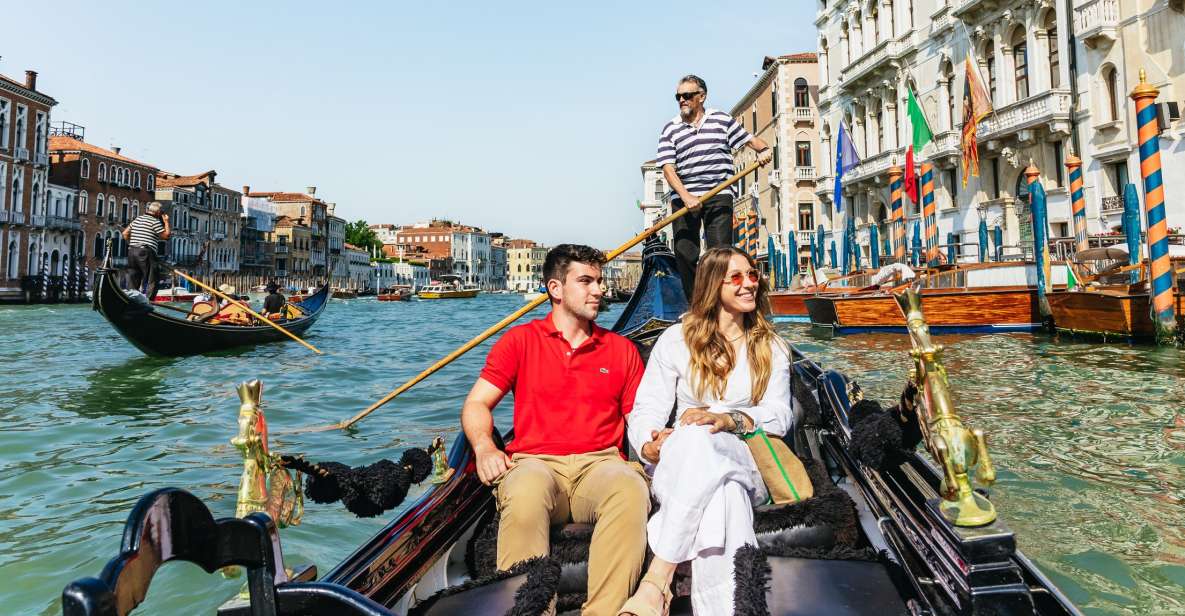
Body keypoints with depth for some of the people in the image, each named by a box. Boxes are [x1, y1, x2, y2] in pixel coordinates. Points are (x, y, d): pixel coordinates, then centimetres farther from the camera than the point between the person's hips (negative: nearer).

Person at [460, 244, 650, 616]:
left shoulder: (622, 350, 20)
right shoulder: (521, 340, 14)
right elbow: (476, 404, 9)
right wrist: (484, 446, -12)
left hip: (600, 462, 2)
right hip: (535, 462, -1)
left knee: (631, 487, -35)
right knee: (527, 488, -38)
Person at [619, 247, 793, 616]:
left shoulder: (772, 348, 15)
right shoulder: (677, 339, 10)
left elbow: (780, 415, 0)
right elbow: (647, 409, 2)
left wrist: (729, 420, -22)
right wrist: (649, 444, -22)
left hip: (747, 466, 0)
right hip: (677, 470, 0)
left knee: (699, 437, -38)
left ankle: (655, 582, -41)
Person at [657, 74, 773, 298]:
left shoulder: (722, 119, 11)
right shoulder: (670, 130, 7)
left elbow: (749, 139, 15)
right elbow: (668, 169, -3)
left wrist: (764, 149, -9)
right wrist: (687, 197, -17)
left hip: (719, 197, -1)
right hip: (684, 198, 1)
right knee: (684, 254, -1)